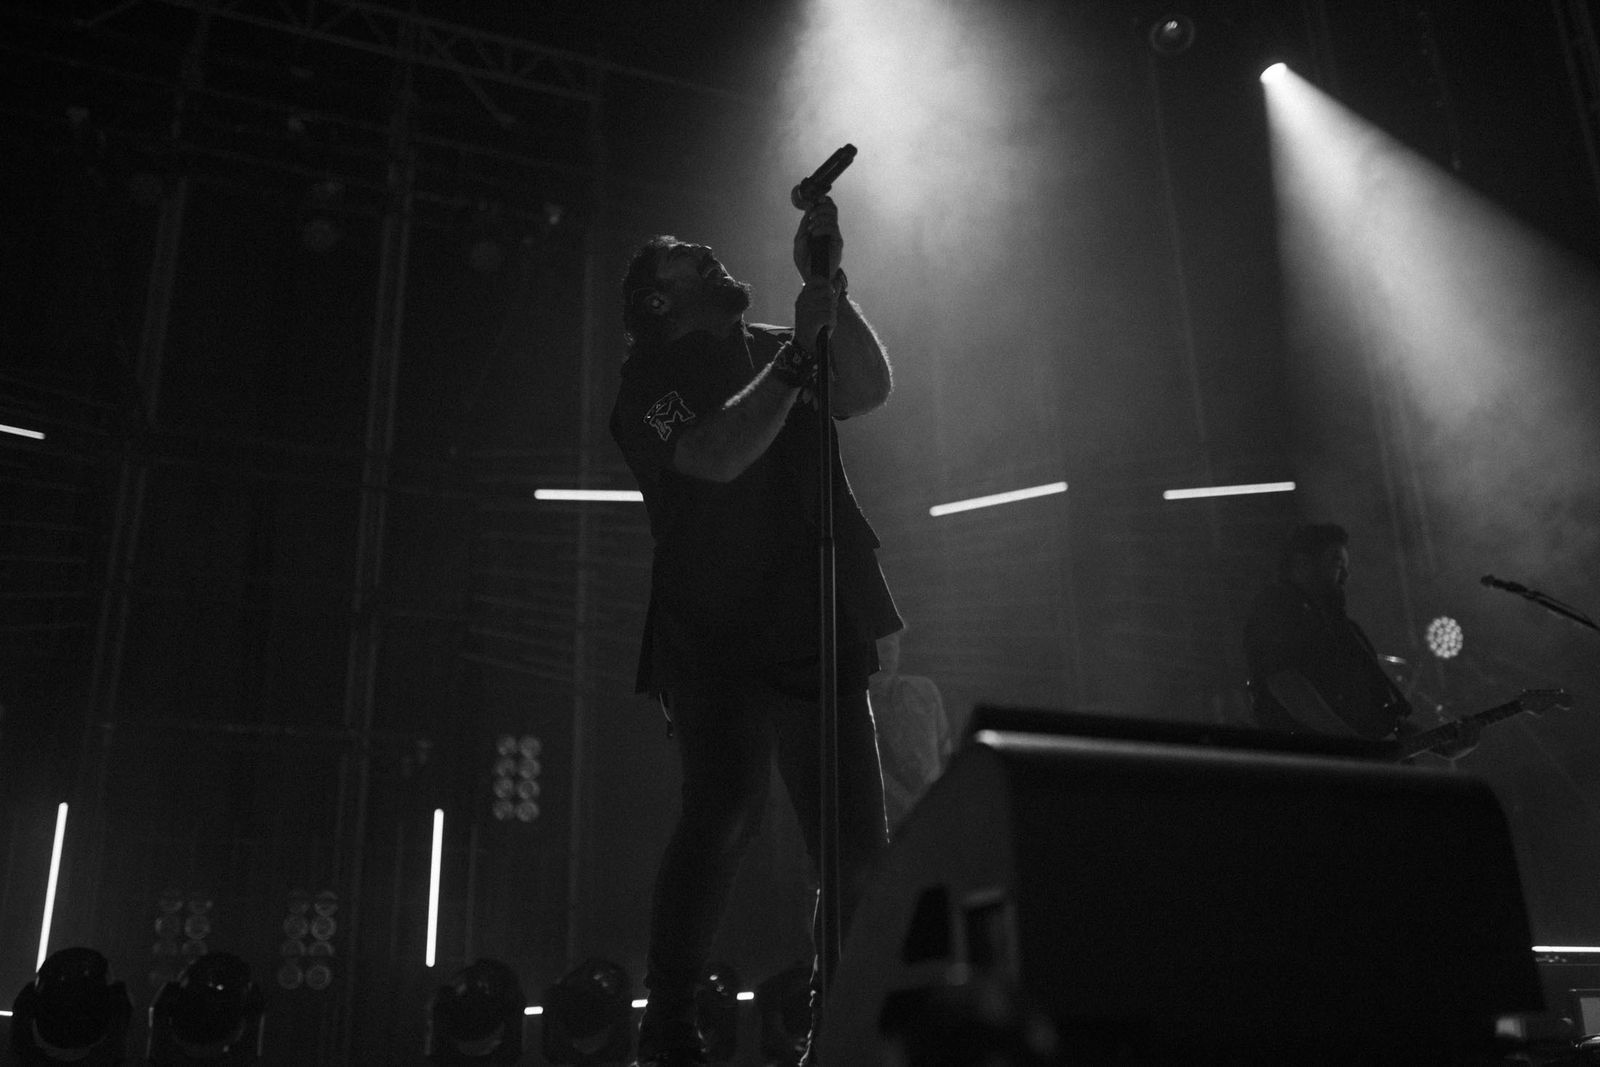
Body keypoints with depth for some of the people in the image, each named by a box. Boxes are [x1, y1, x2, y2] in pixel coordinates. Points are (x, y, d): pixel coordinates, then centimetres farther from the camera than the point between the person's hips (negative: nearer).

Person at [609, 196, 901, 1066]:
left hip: (816, 632, 6)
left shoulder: (769, 351, 22)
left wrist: (828, 284, 1)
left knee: (855, 840, 2)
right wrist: (799, 348, -14)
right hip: (715, 636, -6)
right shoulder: (652, 375, 3)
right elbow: (718, 455, -16)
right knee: (725, 811, -22)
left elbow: (869, 390, 8)